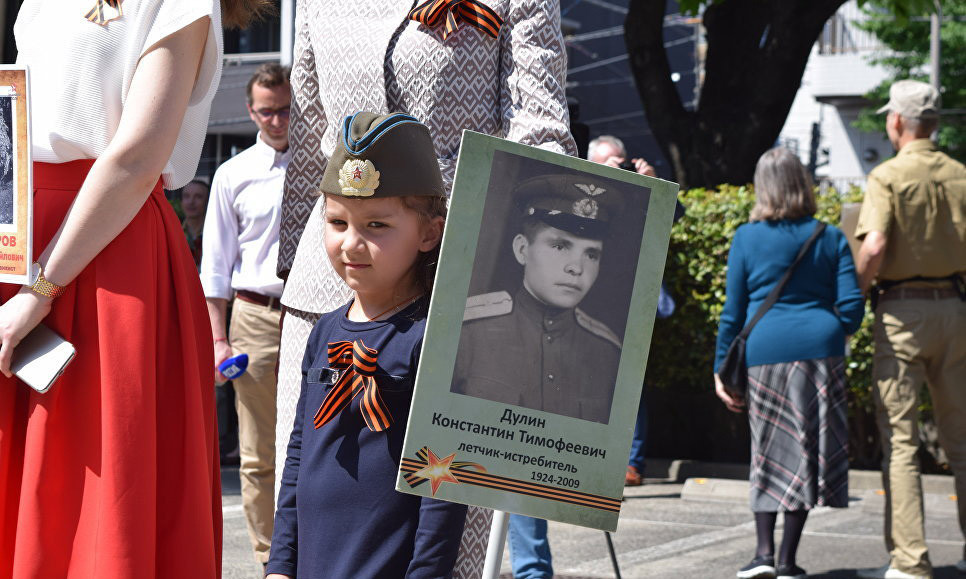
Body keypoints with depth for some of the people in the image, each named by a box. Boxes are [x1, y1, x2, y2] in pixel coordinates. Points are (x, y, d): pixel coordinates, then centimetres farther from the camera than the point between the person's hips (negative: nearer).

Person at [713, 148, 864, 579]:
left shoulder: (746, 239, 3)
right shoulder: (830, 238, 5)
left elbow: (733, 311, 4)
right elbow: (851, 304, 3)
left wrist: (722, 369, 10)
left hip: (765, 350, 0)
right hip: (821, 348, 1)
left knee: (769, 451, 9)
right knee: (809, 452, 5)